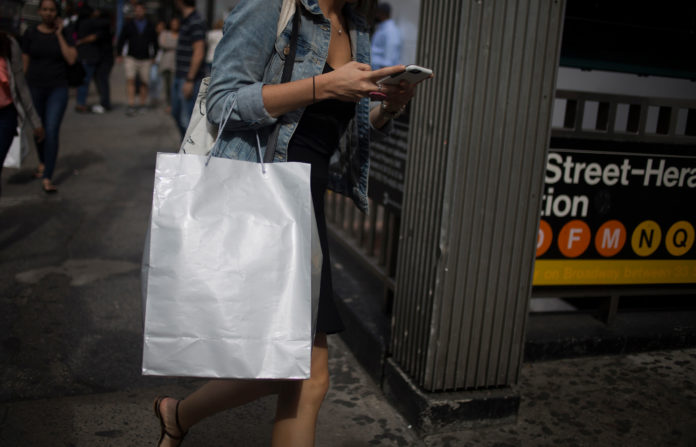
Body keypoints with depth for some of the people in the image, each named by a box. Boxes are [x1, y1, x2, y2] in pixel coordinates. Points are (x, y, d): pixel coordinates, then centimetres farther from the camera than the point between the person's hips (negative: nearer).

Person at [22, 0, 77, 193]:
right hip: (35, 88, 2)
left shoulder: (64, 35, 3)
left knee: (52, 131, -12)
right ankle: (42, 162, 43)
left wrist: (59, 35, -9)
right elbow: (24, 63, 4)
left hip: (58, 89, -1)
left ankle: (47, 179, -12)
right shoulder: (30, 34, 3)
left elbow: (71, 59, -11)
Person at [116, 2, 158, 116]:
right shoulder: (129, 25, 4)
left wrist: (153, 56, 8)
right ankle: (131, 106, -16)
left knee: (144, 83, 5)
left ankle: (143, 105, 19)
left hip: (145, 59, 1)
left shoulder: (150, 26, 7)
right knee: (130, 80, -14)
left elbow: (155, 42, 13)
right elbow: (121, 40, 8)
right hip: (131, 58, -1)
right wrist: (119, 54, 2)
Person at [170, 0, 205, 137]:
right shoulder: (185, 21, 14)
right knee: (177, 113, 18)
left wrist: (190, 80, -22)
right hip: (179, 77, 10)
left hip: (189, 79, -10)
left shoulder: (196, 23, -16)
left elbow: (199, 53, -21)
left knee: (188, 118, -6)